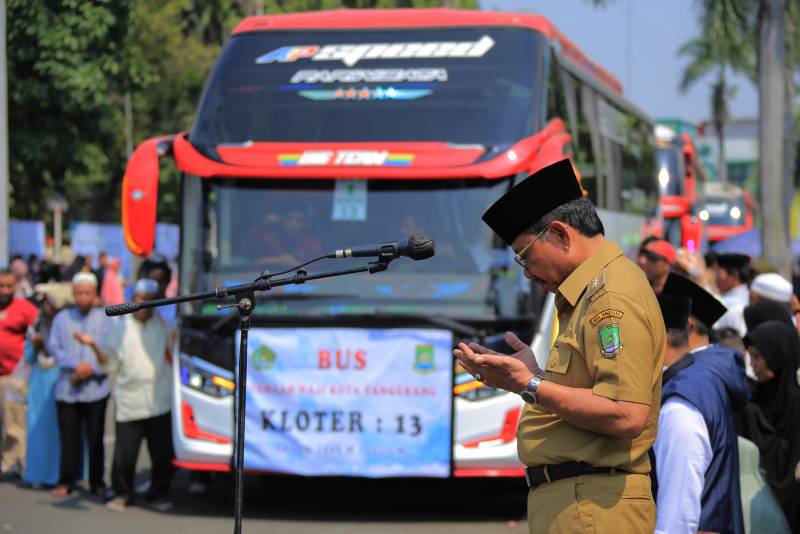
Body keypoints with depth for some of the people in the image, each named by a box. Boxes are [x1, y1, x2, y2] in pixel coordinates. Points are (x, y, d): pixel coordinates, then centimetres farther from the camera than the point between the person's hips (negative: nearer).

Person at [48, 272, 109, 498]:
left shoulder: (104, 318, 2)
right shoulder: (62, 318, 9)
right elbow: (54, 349, 4)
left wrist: (91, 370, -11)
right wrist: (76, 365, -10)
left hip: (96, 388, -2)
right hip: (67, 388, 2)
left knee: (95, 438, 2)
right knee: (68, 437, 3)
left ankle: (97, 482, 12)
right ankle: (66, 481, 12)